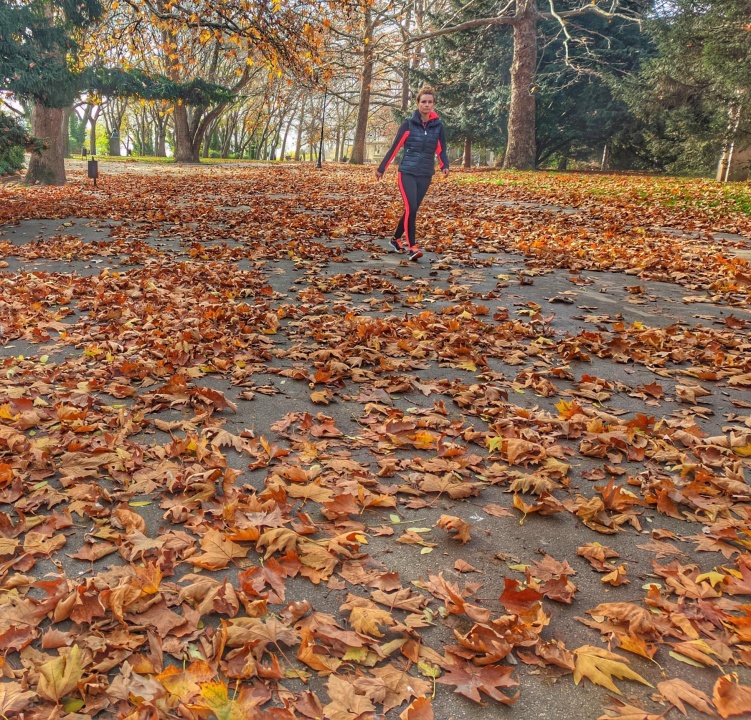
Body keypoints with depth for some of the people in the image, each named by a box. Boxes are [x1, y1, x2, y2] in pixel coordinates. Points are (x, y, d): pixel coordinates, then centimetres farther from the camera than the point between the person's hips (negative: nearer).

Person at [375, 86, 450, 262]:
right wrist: (381, 168, 3)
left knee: (412, 210, 10)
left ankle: (396, 239, 29)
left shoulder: (438, 126, 3)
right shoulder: (408, 124, -5)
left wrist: (444, 166, -16)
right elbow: (395, 147, -1)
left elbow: (441, 150, 4)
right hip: (407, 173, -4)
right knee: (411, 208, -17)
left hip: (425, 175, 4)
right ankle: (412, 247, -12)